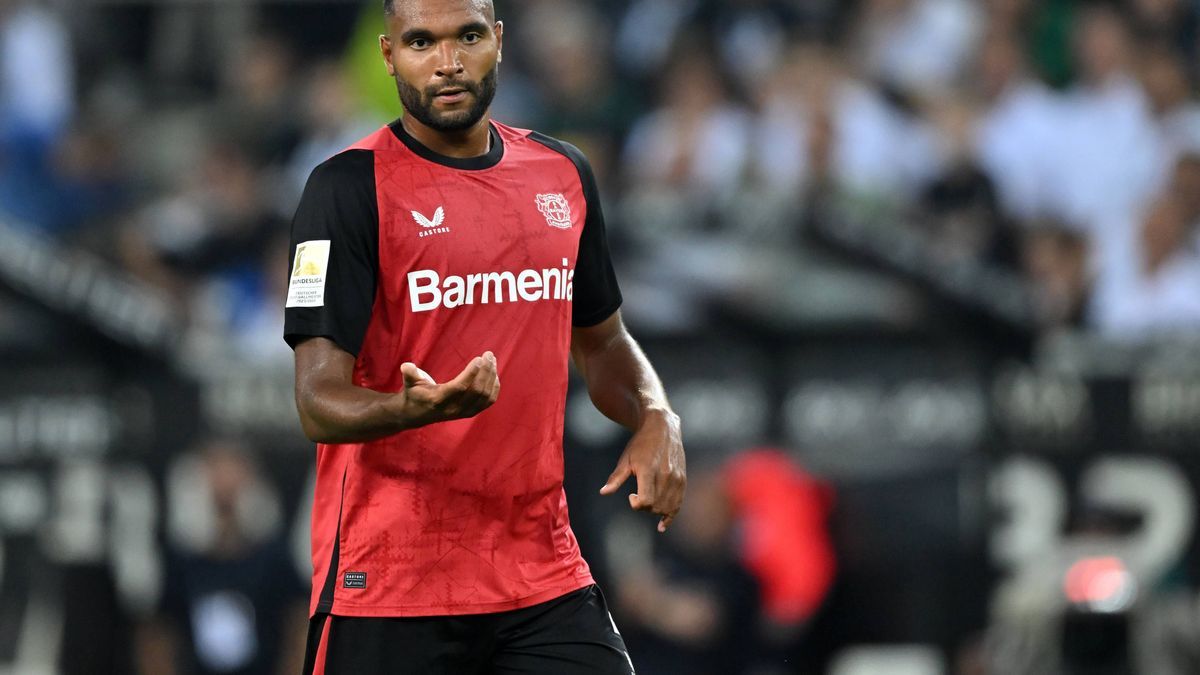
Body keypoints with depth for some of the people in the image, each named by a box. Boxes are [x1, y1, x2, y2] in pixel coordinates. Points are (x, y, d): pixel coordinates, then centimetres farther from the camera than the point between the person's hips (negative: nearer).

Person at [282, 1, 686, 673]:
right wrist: (417, 408, -33)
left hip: (544, 569, 5)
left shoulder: (564, 175, 10)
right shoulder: (350, 187, -7)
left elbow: (602, 342, 23)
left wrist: (657, 419, 3)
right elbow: (320, 401, -13)